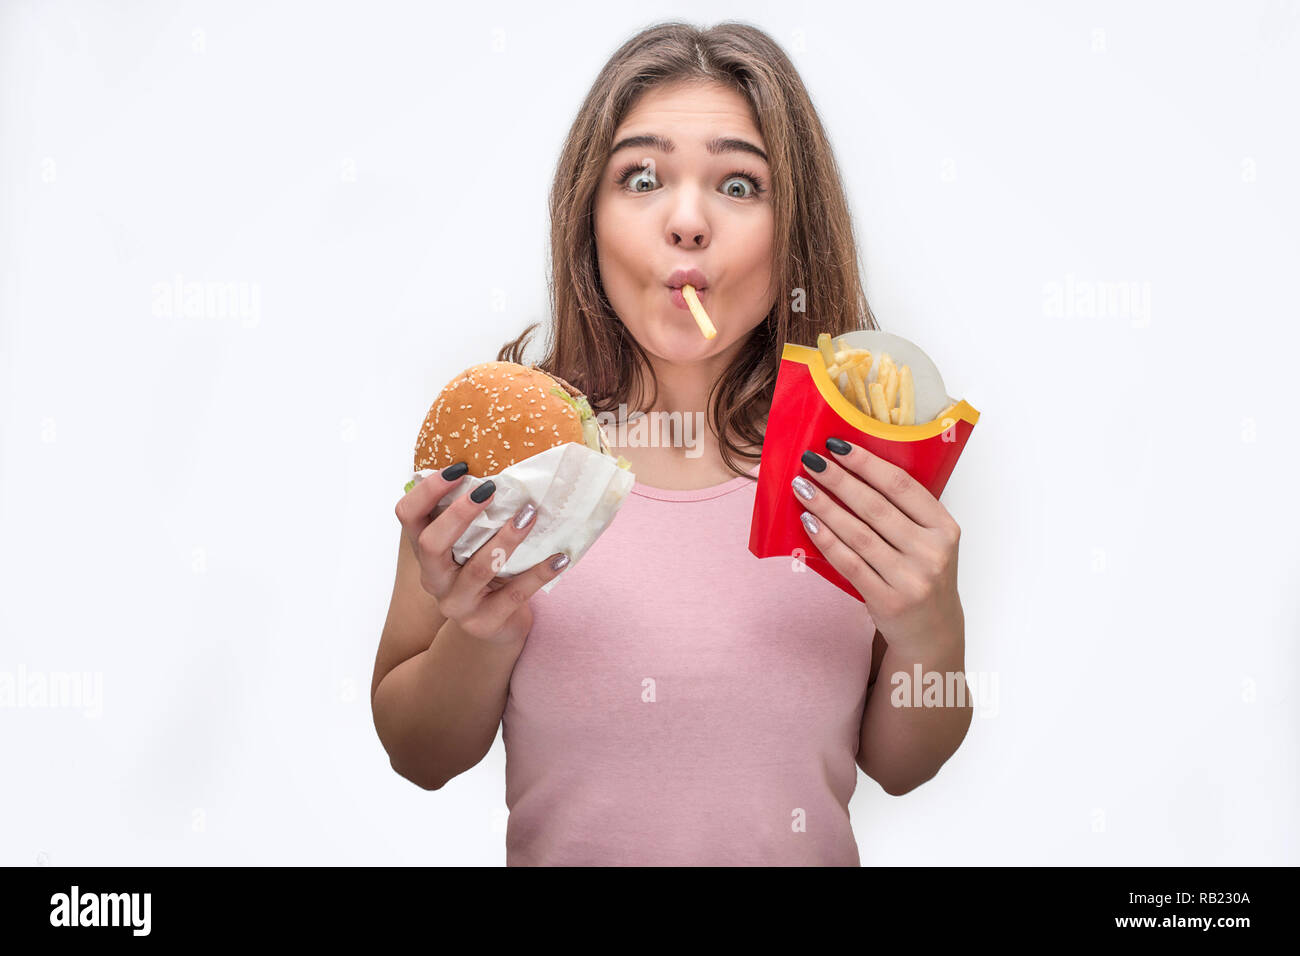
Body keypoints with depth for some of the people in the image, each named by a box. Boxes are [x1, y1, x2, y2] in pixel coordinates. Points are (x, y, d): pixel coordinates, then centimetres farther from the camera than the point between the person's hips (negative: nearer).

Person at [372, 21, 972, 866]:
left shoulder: (850, 449, -7)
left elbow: (899, 766, 0)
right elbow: (419, 758, -2)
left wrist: (931, 637, -18)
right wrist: (479, 633, -20)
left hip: (810, 852, 1)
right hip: (559, 852, -1)